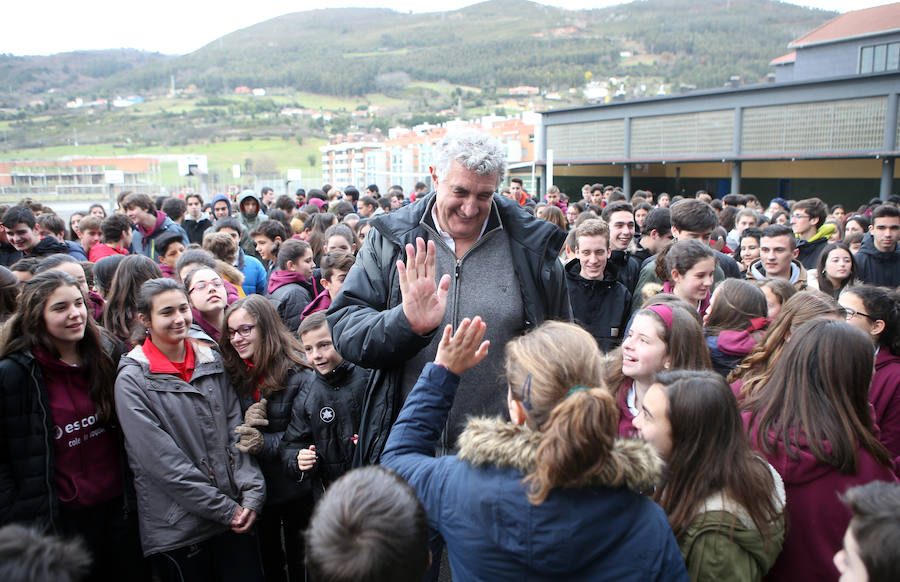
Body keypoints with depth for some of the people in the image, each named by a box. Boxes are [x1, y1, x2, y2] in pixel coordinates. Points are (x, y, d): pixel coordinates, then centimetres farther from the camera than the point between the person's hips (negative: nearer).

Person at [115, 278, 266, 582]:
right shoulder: (132, 380, -7)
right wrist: (226, 510, -13)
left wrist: (252, 494, -7)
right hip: (178, 531, -3)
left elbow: (236, 430, 5)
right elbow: (163, 462, -12)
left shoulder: (212, 361, 6)